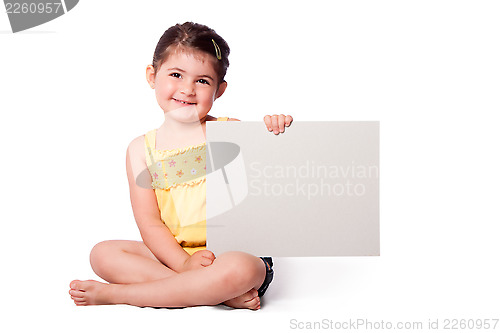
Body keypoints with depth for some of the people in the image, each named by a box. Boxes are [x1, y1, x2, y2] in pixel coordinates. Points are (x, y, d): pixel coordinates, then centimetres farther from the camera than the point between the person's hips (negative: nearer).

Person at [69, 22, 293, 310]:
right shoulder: (142, 150, 4)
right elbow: (149, 223, -2)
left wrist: (272, 137, -23)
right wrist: (184, 262, -18)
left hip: (236, 252, -3)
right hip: (172, 254, 3)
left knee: (241, 269, -36)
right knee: (103, 254, -15)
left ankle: (115, 293, -21)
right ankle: (220, 293, -23)